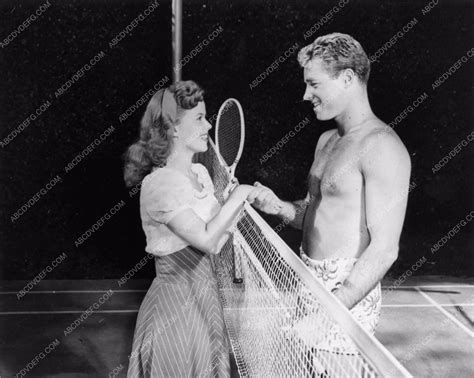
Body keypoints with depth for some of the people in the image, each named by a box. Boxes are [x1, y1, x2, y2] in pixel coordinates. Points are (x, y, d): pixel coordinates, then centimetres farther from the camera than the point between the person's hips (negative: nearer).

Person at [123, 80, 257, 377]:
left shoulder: (200, 172, 5)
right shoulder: (159, 185, -20)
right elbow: (208, 240, -25)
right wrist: (238, 195, -16)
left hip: (204, 295, 8)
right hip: (176, 304, -8)